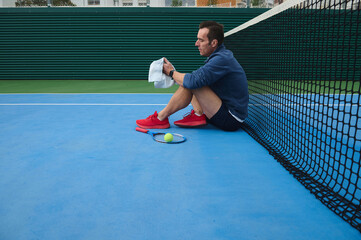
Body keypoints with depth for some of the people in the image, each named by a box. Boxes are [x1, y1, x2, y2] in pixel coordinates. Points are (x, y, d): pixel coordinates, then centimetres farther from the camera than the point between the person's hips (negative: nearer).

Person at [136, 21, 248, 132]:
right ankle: (199, 114, -5)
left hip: (231, 120, -10)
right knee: (187, 83, 11)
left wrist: (171, 72, -10)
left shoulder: (222, 59, -21)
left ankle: (161, 118, -9)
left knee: (190, 83, -21)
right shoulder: (222, 55, 11)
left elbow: (192, 81, -29)